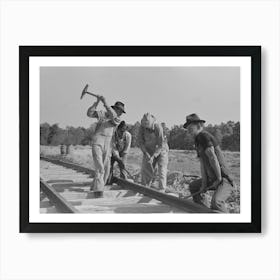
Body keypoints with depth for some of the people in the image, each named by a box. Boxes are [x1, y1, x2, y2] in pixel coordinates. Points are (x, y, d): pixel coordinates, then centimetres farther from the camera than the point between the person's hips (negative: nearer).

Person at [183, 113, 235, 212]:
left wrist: (219, 178, -18)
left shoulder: (203, 135, -15)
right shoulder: (198, 141, 14)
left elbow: (213, 157, -23)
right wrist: (204, 183, 2)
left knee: (216, 202, -35)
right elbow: (203, 163, 9)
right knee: (193, 186, 25)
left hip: (224, 180, -11)